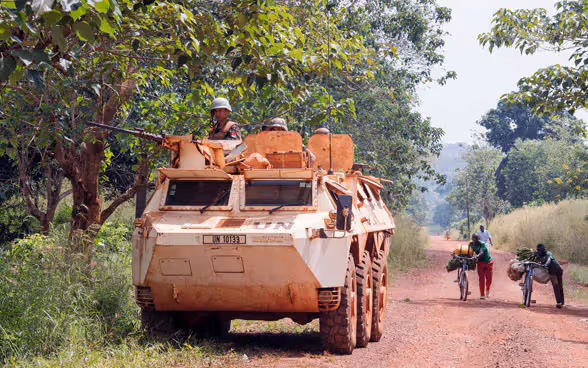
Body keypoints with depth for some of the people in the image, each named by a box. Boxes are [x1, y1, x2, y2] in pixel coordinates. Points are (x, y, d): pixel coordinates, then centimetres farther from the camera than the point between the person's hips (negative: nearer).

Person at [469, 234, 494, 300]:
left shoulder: (482, 244, -22)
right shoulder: (471, 244, -7)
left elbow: (481, 252, -38)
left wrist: (476, 256, -56)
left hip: (488, 262, -3)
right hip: (481, 263, 3)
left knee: (489, 278, 0)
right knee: (481, 279, -7)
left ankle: (487, 290, 31)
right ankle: (482, 295, -2)